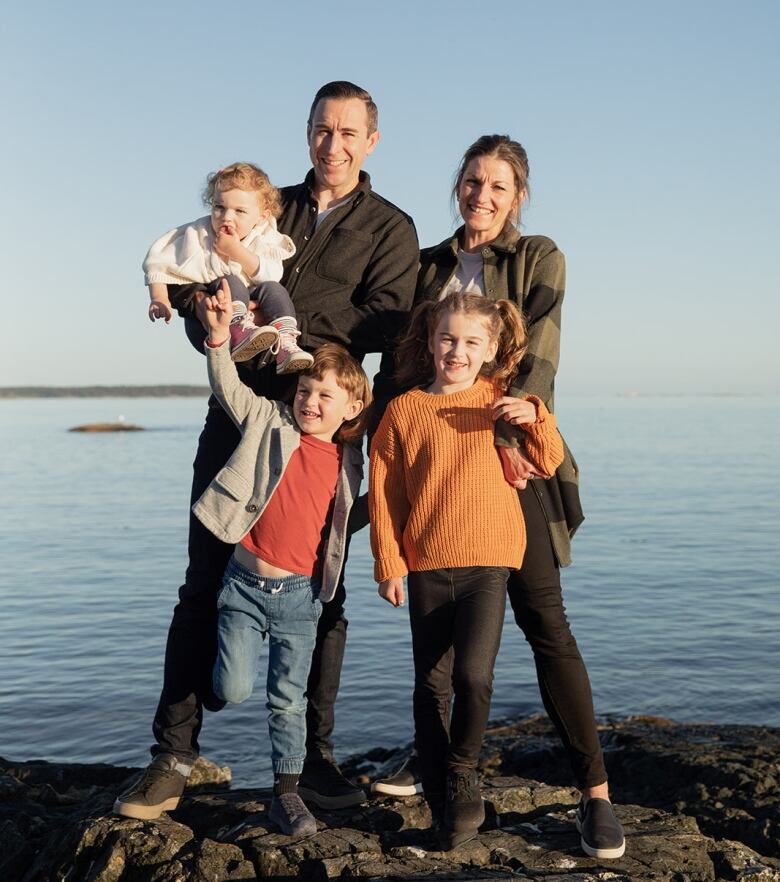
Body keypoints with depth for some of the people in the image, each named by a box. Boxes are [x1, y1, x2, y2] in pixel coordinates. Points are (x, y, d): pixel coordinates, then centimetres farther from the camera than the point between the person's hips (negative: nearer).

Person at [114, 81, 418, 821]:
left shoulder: (389, 228, 8)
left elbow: (381, 322, -8)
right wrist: (202, 298, -9)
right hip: (239, 411, 2)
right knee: (205, 583, 1)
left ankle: (313, 759, 15)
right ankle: (174, 753, 8)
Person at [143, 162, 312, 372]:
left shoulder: (263, 238, 4)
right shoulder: (197, 234, -2)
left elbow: (271, 275, -13)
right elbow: (158, 263, 0)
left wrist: (237, 251, -20)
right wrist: (159, 298, -15)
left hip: (250, 310, 2)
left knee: (272, 289, -21)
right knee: (230, 283, -27)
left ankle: (285, 347, -36)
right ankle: (240, 333, -52)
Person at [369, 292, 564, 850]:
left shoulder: (500, 402, 5)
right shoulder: (403, 410, 2)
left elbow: (547, 465, 7)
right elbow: (383, 493, 3)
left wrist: (535, 419, -11)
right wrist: (389, 565, 1)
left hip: (488, 561, -1)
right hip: (425, 567, 1)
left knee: (473, 675, -16)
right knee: (431, 686, 8)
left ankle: (463, 769, 13)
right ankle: (443, 803, 25)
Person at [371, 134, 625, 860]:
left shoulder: (538, 259, 4)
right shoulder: (428, 266, 14)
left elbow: (537, 359, -8)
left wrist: (505, 437, -20)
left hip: (514, 454, -4)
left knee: (543, 620, -7)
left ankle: (595, 793, -3)